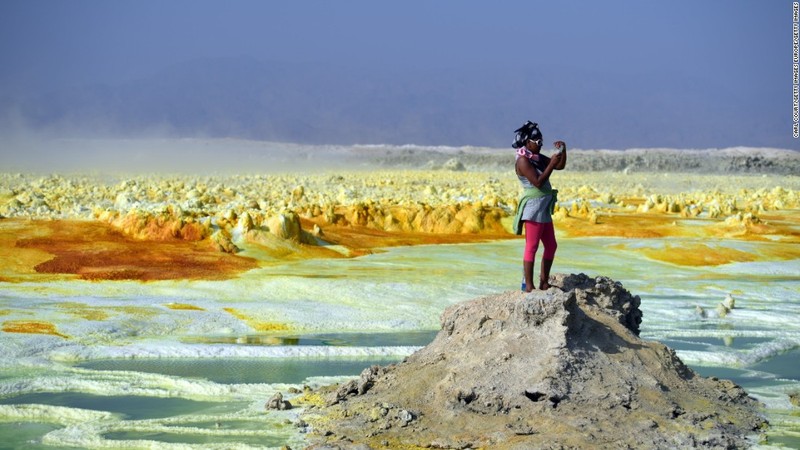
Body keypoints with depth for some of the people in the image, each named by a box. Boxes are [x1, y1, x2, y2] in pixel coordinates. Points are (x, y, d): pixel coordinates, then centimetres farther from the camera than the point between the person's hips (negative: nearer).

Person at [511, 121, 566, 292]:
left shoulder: (538, 158, 12)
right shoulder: (523, 161, -13)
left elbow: (560, 166, 18)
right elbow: (538, 182, -21)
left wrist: (563, 150, 3)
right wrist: (551, 164, -20)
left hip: (544, 209, 9)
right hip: (533, 207, -9)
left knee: (551, 246, 12)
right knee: (532, 247, -8)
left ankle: (544, 282, 18)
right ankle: (528, 286, -6)